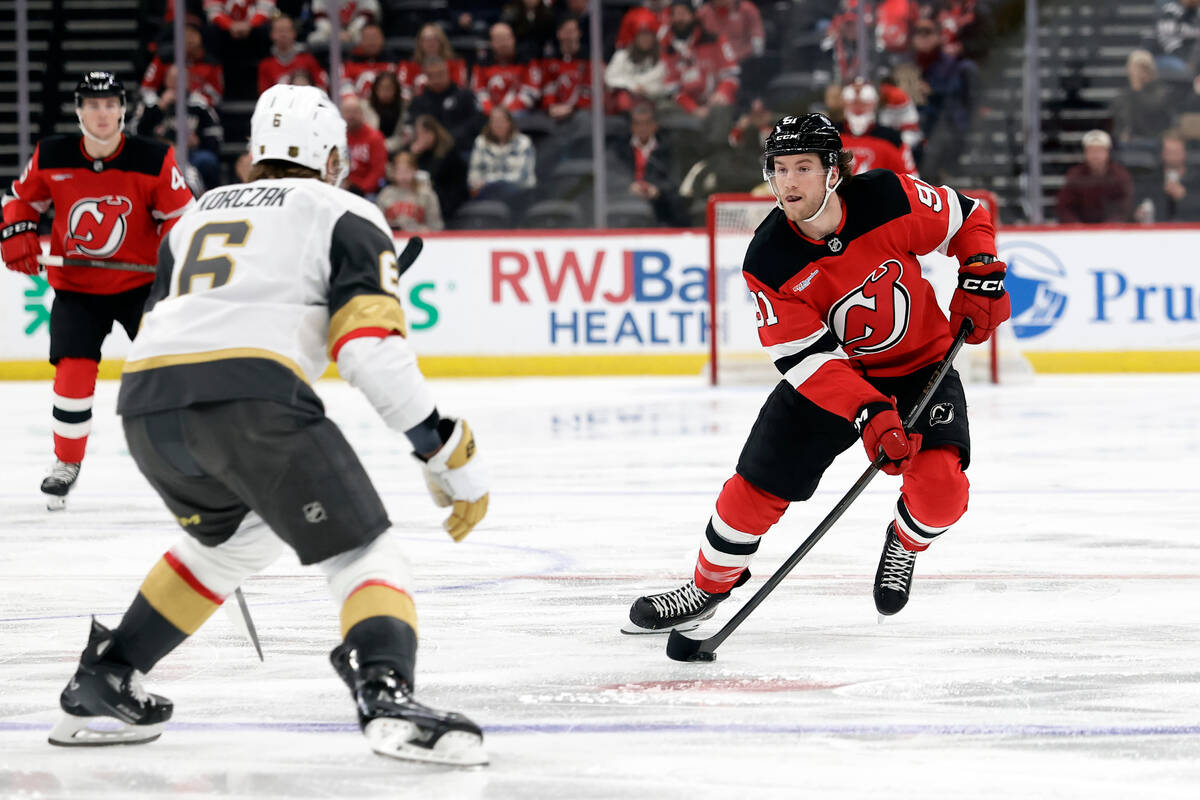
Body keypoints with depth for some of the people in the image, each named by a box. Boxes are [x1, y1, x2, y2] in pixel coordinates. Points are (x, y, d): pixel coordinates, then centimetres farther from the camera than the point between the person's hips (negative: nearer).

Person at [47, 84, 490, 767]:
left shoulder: (198, 213, 34)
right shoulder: (345, 216, 15)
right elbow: (372, 346, 0)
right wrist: (453, 457, 1)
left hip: (146, 402, 6)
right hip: (253, 397, -6)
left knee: (236, 537, 32)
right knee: (365, 552, 0)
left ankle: (101, 685, 31)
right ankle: (387, 698, -28)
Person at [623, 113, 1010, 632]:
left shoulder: (890, 200, -23)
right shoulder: (767, 262, -22)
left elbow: (966, 219, -3)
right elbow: (809, 356, -25)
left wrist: (981, 278, -18)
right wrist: (868, 414, -37)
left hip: (921, 362, -1)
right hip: (827, 374, 1)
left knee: (939, 483, -22)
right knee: (756, 486, -3)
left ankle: (906, 542, 13)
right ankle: (708, 586, 23)